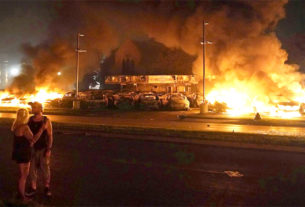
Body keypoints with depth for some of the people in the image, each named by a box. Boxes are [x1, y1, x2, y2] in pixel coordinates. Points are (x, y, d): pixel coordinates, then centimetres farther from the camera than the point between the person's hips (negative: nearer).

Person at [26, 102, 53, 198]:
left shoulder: (46, 121, -9)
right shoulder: (30, 120, 0)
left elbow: (50, 136, -7)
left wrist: (49, 149, -11)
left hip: (43, 149, -3)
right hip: (32, 148, 3)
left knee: (45, 168, 8)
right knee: (32, 169, 10)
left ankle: (47, 187, 25)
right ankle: (33, 188, 26)